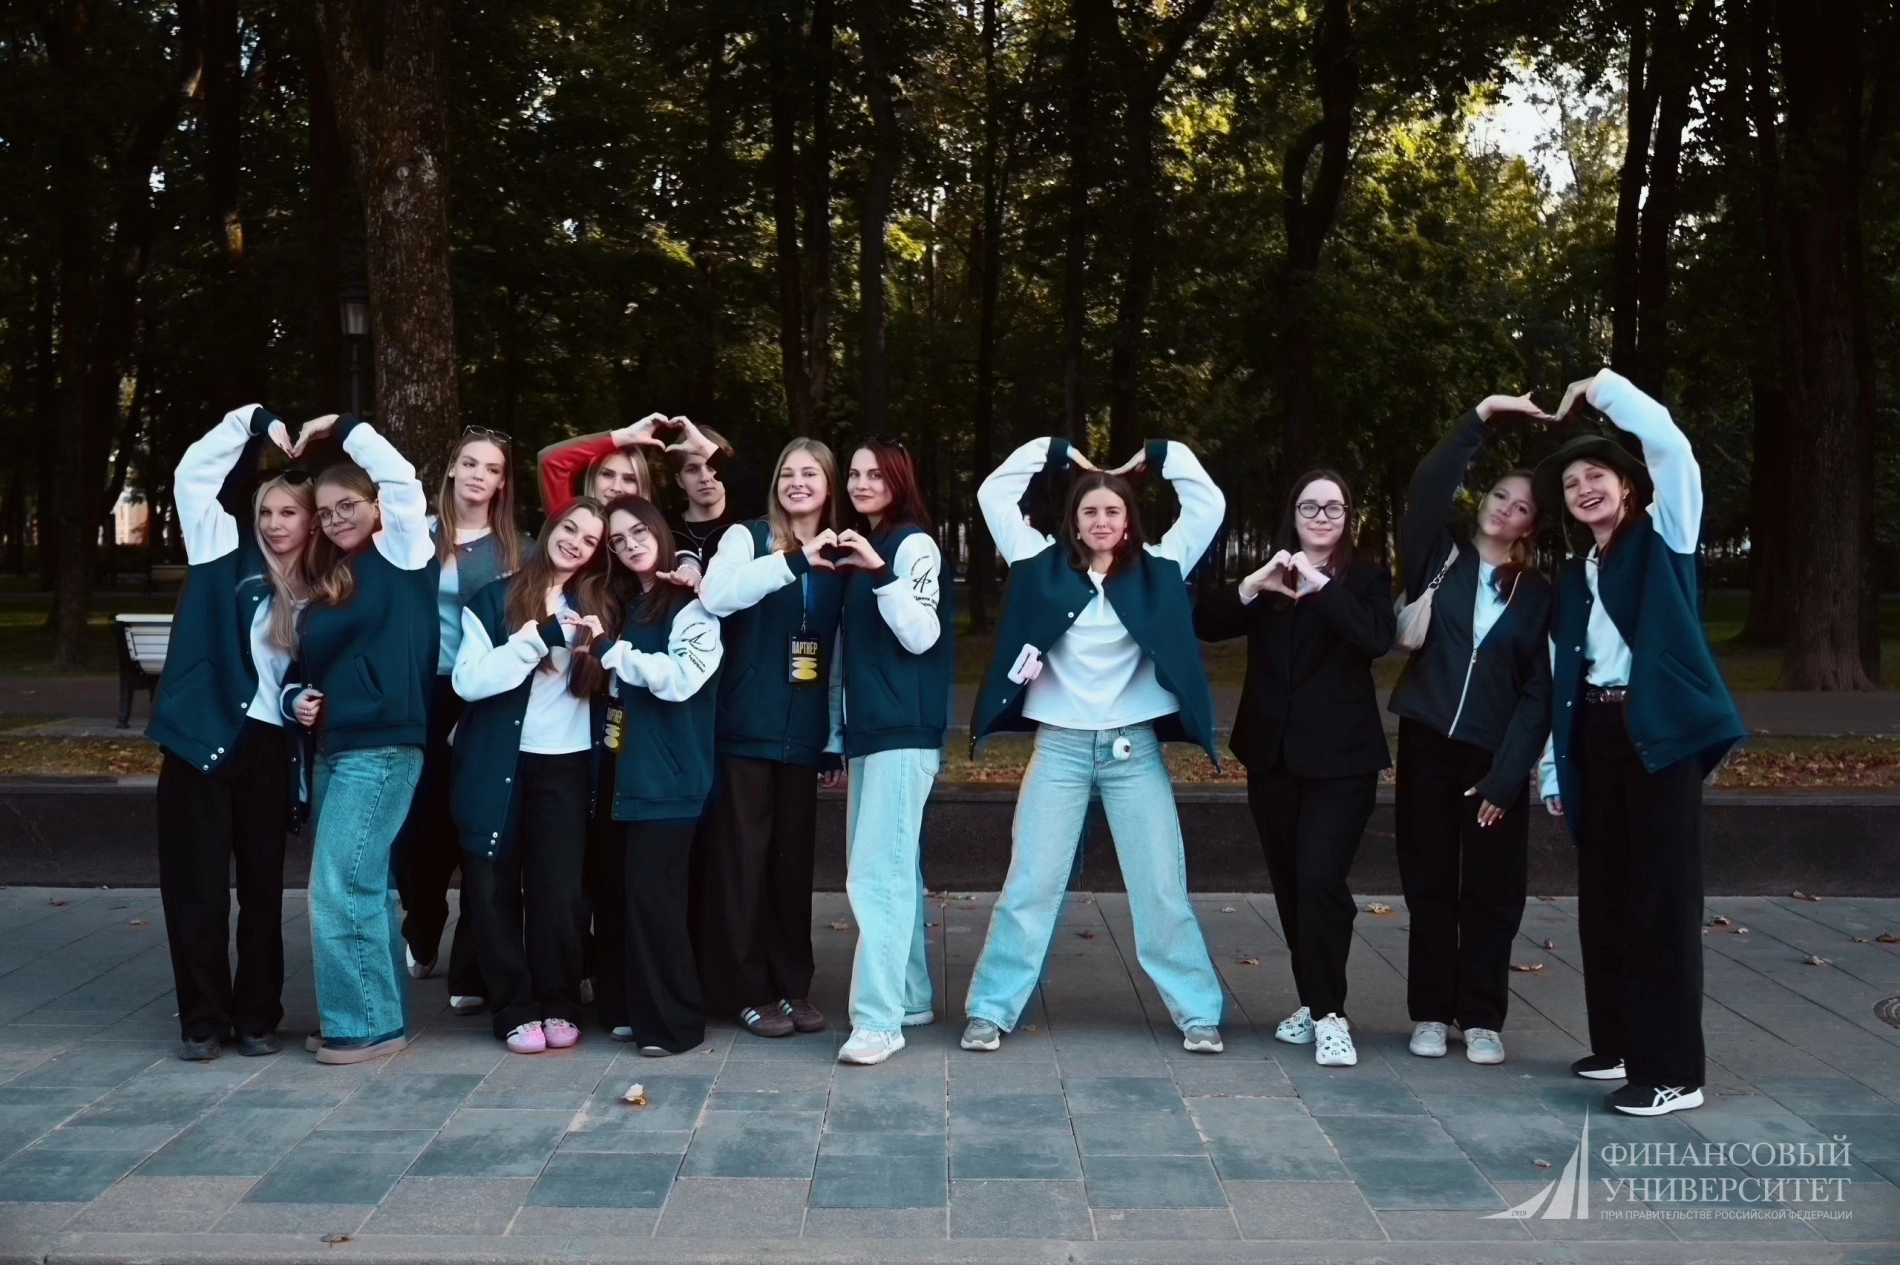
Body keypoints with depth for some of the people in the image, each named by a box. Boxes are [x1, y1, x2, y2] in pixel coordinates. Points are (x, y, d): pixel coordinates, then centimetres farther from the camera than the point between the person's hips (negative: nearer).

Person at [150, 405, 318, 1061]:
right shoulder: (228, 556, 4)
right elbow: (193, 474, -1)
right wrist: (251, 423, -5)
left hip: (268, 748, 2)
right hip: (202, 738, -2)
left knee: (262, 887, 8)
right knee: (197, 886, 1)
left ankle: (257, 1016, 18)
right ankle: (203, 1018, 11)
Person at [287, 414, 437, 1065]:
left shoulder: (400, 555, -4)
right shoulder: (328, 582, 16)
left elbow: (403, 478, -16)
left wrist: (341, 427, -4)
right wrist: (300, 699, 4)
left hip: (382, 747, -8)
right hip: (334, 748, 8)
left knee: (341, 888, -9)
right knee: (366, 885, 11)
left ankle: (365, 1022, 0)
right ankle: (380, 1015, 18)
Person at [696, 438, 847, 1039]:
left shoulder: (839, 559, 11)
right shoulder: (747, 537, 0)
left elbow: (842, 657, 13)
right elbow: (716, 597, -22)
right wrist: (794, 559, -31)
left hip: (804, 735, 3)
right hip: (746, 730, -3)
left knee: (794, 860, 8)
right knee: (743, 858, 0)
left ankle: (793, 986, 18)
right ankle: (750, 991, 9)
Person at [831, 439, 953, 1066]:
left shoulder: (914, 544, -6)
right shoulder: (856, 548, 17)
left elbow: (921, 635, -16)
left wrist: (879, 572, -25)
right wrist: (840, 734, 17)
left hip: (904, 731, -8)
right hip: (867, 730, 8)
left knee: (877, 873, -13)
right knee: (894, 868, 12)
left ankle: (879, 1018, -13)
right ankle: (911, 996, 21)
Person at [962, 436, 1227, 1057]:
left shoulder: (1156, 570, 5)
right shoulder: (1045, 565, 5)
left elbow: (1209, 504, 4)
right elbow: (994, 493, 5)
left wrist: (1158, 457, 9)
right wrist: (1053, 452, 8)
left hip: (1135, 748, 0)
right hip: (1060, 746, 0)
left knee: (1162, 888, 6)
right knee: (1029, 885, 3)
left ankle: (1198, 1013, 14)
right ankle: (991, 1010, 10)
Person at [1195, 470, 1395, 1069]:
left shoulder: (1366, 577, 0)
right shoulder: (1269, 576, 10)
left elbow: (1377, 639, -19)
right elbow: (1204, 625, -3)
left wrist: (1321, 585, -23)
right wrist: (1252, 587, -18)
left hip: (1340, 755, -4)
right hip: (1273, 753, 4)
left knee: (1320, 879, -13)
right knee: (1290, 884, 10)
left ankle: (1330, 1013, -7)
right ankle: (1312, 1001, 22)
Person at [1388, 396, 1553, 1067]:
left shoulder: (1537, 595, 4)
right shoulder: (1439, 559, 5)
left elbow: (1539, 692, -2)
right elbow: (1427, 485, -12)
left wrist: (1506, 776, -10)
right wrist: (1481, 415, -16)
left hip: (1496, 755, 0)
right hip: (1428, 742, 0)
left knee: (1491, 889, 3)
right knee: (1429, 882, 6)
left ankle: (1482, 1018, 13)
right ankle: (1431, 1013, 15)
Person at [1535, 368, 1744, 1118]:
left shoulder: (1663, 540, 4)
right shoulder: (1572, 579, 18)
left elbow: (1672, 448, -13)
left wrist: (1605, 388, -4)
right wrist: (1555, 768, 12)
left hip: (1659, 730, -6)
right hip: (1593, 735, 6)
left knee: (1663, 896, -7)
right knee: (1604, 895, 9)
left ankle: (1673, 1070, -4)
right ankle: (1620, 1043, 21)